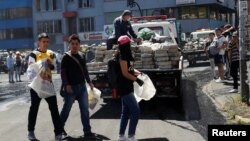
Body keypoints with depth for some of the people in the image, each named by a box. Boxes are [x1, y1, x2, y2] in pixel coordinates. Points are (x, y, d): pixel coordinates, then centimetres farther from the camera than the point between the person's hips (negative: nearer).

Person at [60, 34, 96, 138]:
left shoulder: (81, 56, 10)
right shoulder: (66, 57, -8)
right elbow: (63, 72, -11)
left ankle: (87, 131, 8)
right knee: (66, 109, 7)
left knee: (85, 109, 3)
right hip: (71, 87, -5)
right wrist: (66, 85, -19)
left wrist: (89, 82, 17)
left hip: (82, 86, 5)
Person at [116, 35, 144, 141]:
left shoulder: (123, 55, 14)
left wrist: (138, 73, 12)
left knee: (126, 112, 13)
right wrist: (137, 79, -12)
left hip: (126, 87, 10)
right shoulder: (122, 56, -15)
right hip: (124, 88, -10)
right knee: (135, 111, -9)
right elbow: (125, 73, -19)